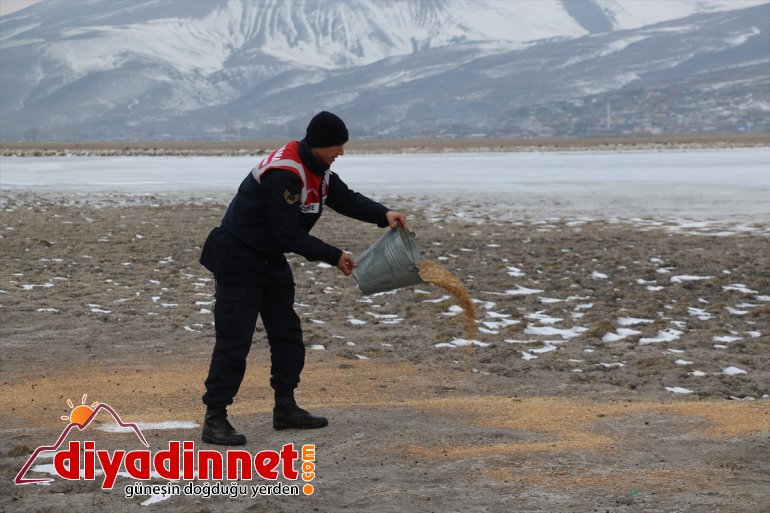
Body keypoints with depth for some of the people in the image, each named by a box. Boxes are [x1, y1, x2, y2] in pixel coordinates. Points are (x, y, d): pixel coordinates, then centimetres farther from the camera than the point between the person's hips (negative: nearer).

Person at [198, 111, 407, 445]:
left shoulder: (318, 169, 3)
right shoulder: (283, 174, -28)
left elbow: (346, 199, 9)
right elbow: (290, 235, -27)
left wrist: (384, 215, -9)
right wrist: (333, 257, -20)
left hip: (271, 261, 10)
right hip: (238, 263, -10)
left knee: (288, 335, 13)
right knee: (234, 340, -10)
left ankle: (285, 408, 23)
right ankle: (214, 418, -7)